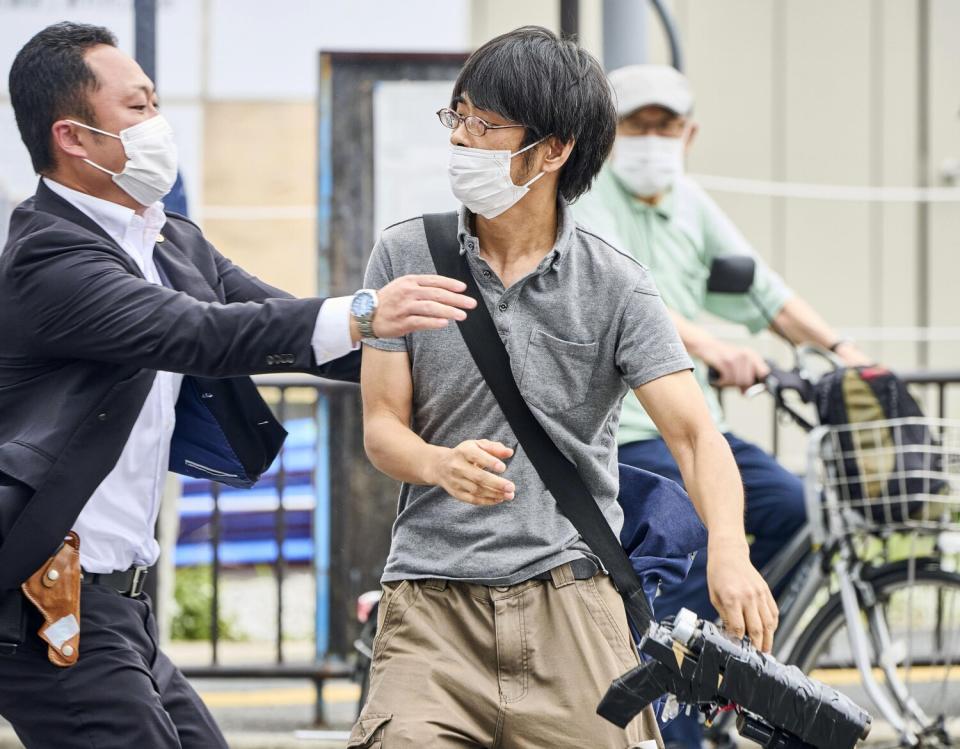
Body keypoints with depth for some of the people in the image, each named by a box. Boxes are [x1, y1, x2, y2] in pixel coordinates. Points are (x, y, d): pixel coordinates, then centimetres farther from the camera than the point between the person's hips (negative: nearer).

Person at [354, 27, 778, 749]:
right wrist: (445, 465, -19)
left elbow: (695, 433, -7)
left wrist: (729, 553, -26)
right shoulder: (406, 257, 6)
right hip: (432, 601, 0)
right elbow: (381, 425, 5)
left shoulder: (615, 286, 1)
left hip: (570, 603, 0)